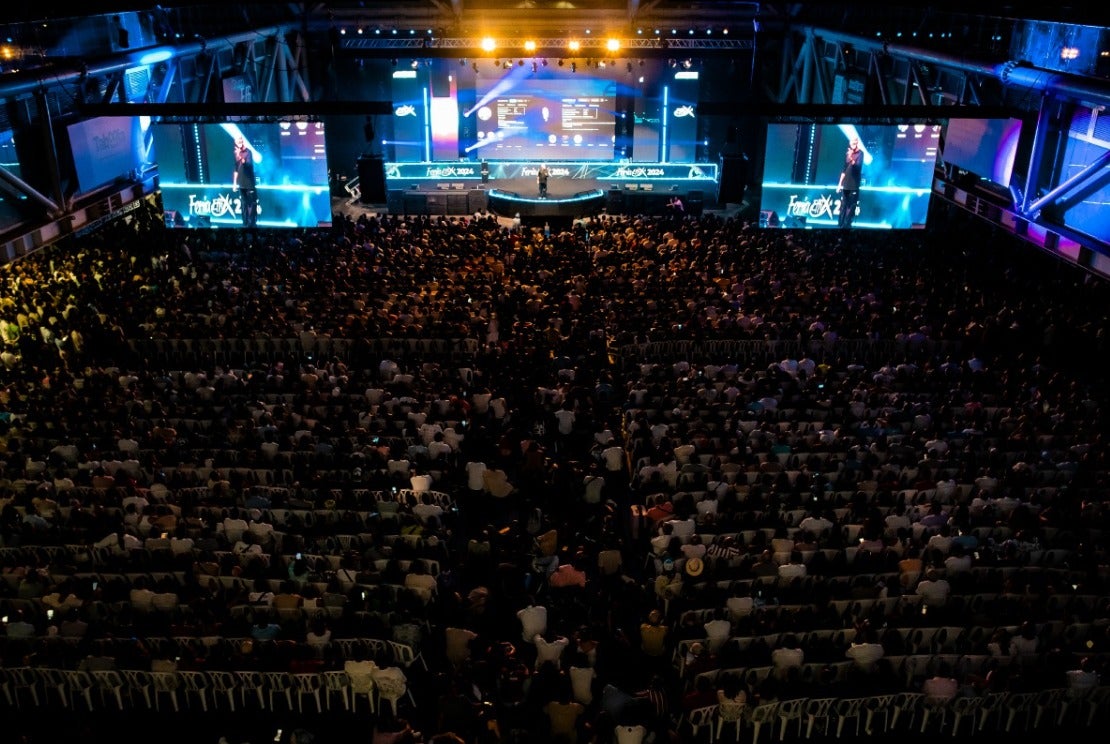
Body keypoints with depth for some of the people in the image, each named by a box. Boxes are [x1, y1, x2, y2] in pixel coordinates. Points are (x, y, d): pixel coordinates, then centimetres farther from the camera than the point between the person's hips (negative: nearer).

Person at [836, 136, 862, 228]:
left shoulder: (860, 153, -3)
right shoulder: (847, 153, 12)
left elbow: (858, 166, -18)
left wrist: (851, 159, -36)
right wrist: (840, 184, 13)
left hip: (854, 185, -5)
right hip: (845, 184, 5)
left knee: (851, 207, -6)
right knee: (843, 206, 5)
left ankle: (847, 226, -4)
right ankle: (841, 225, 9)